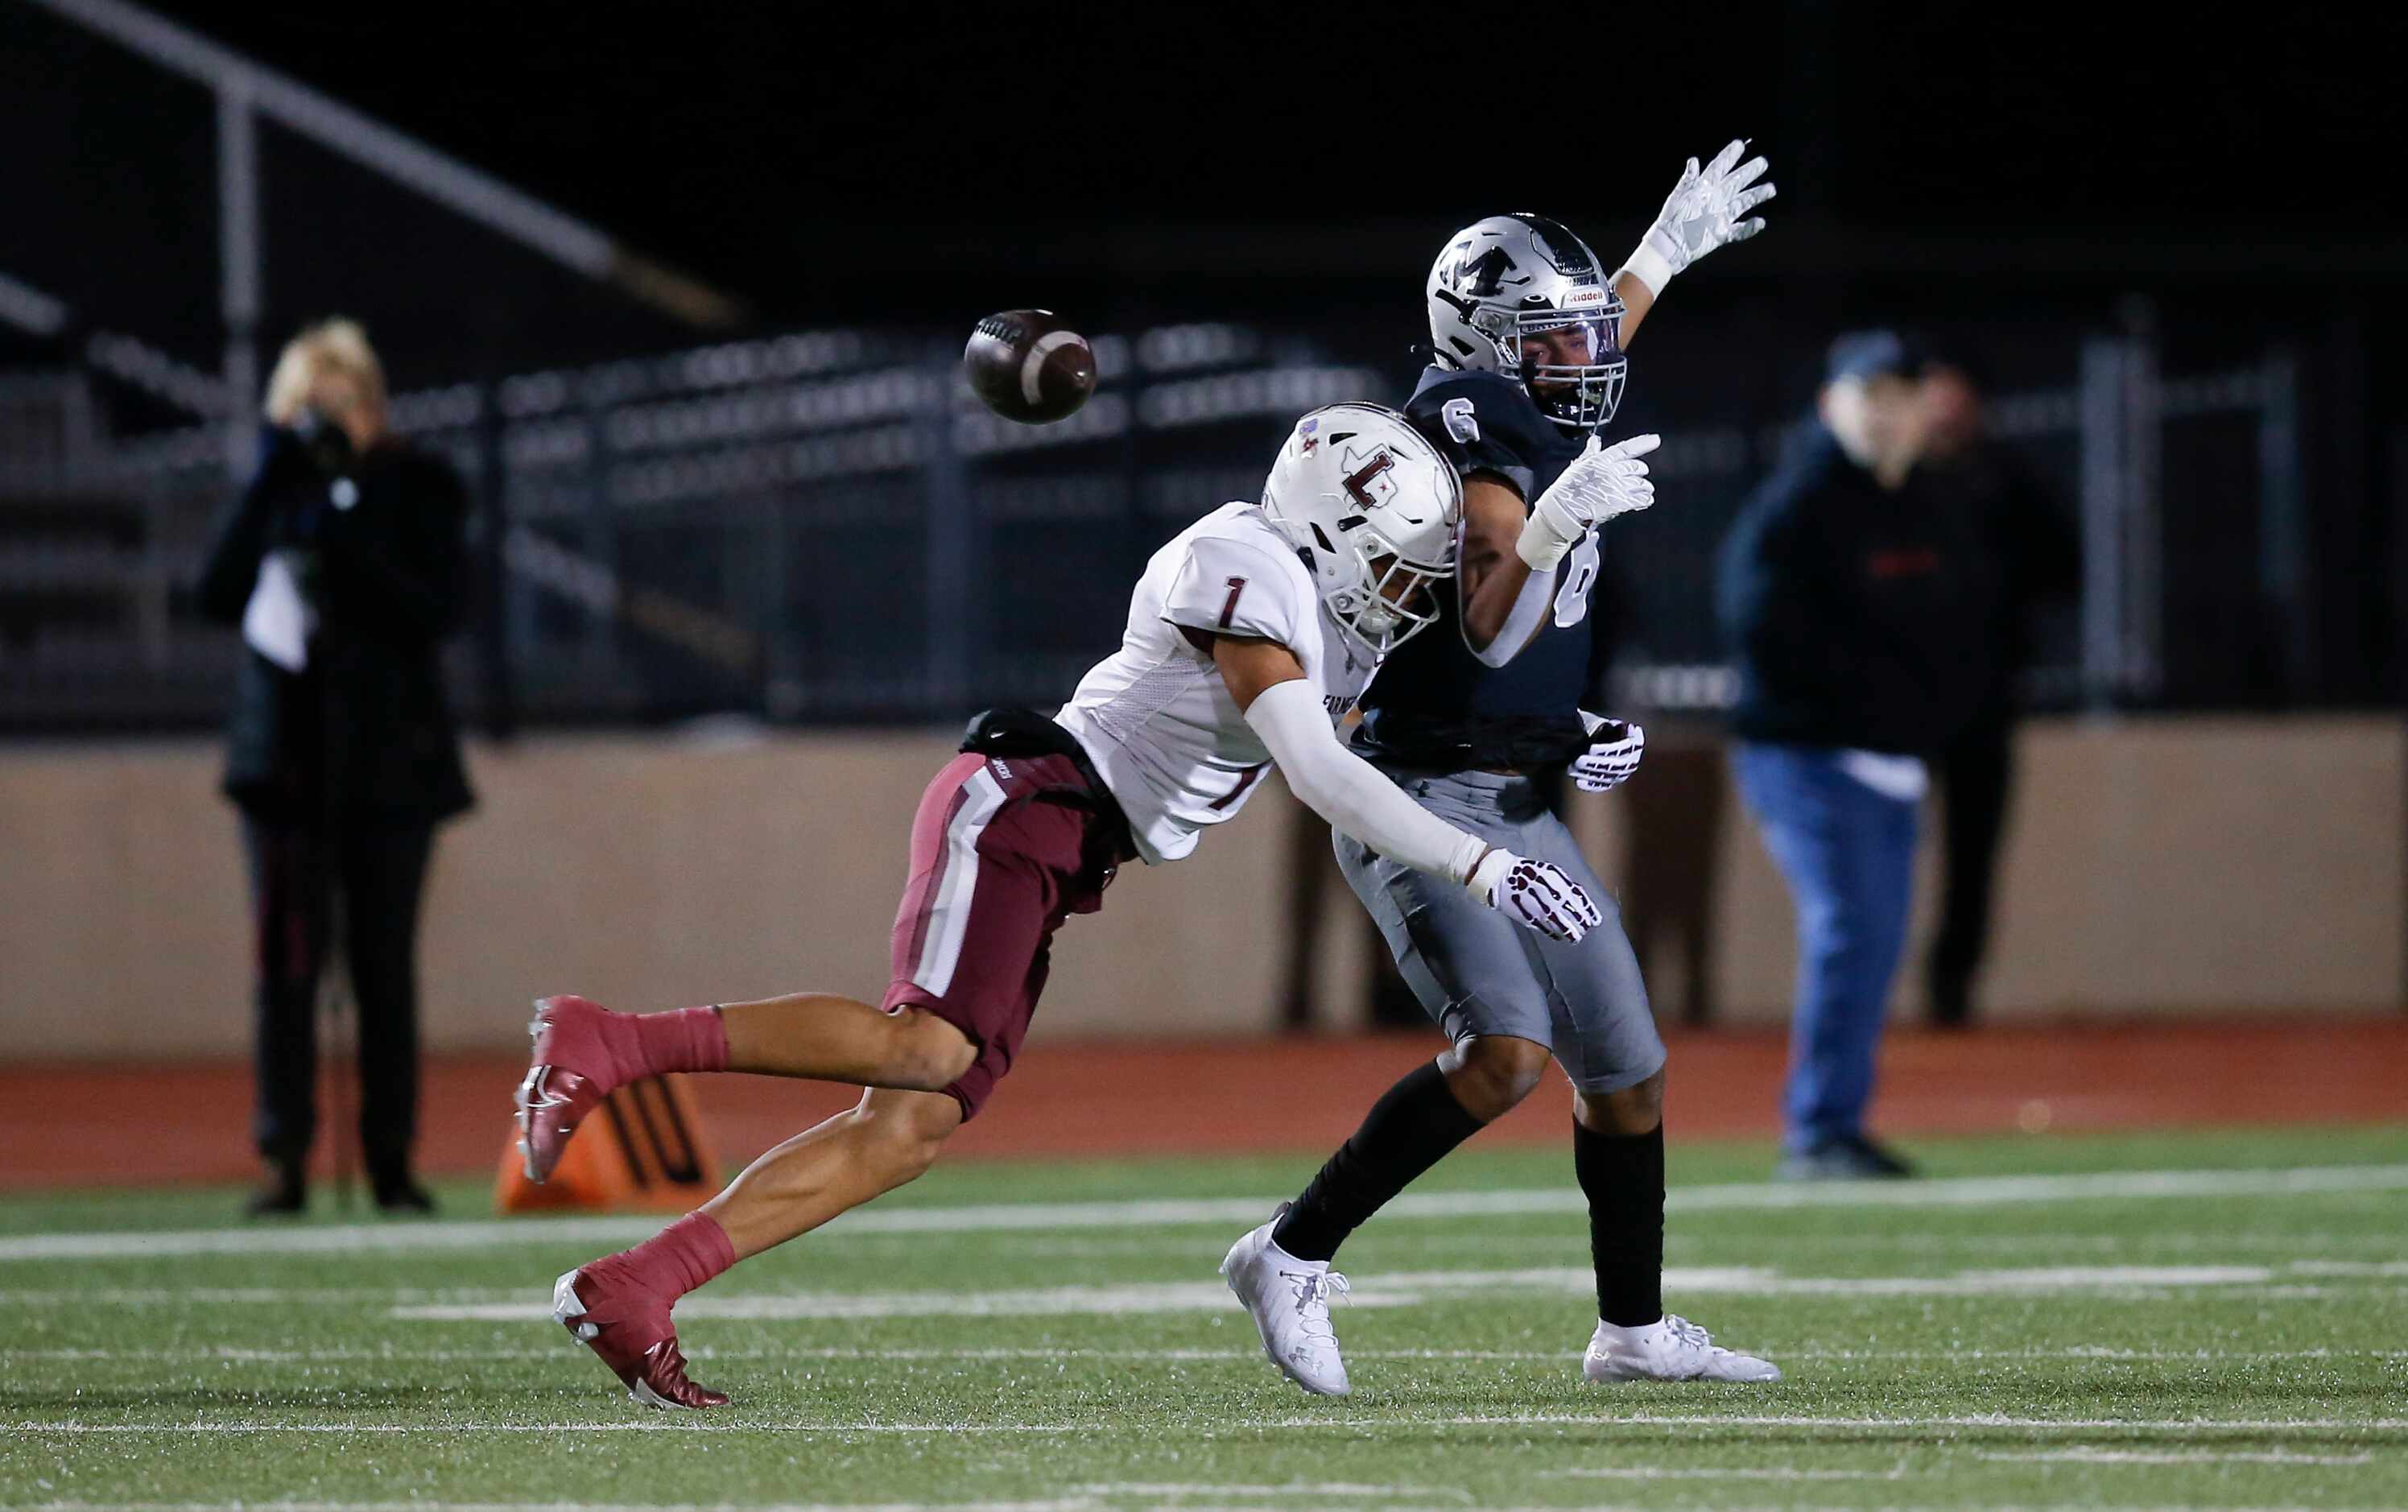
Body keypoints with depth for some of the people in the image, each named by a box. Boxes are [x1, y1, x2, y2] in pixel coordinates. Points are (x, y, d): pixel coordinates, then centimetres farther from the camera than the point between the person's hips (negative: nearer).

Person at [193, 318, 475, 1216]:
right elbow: (216, 595, -3)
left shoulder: (417, 487, 3)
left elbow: (441, 610, -8)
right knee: (287, 963, -8)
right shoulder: (274, 492, 10)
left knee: (384, 966, -1)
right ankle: (284, 1158, -10)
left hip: (387, 760, -1)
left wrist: (343, 548, -16)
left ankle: (391, 1160, 3)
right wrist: (267, 492, -10)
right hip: (286, 753, 1)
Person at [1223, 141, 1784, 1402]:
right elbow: (1490, 632, -27)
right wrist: (1554, 525, -42)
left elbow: (1572, 351, 34)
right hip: (1423, 806, -9)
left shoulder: (1542, 437, 9)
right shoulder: (1484, 463, -17)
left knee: (1628, 1074, 13)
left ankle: (1635, 1331, 29)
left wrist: (1665, 255, 42)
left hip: (1521, 810, 9)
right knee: (1505, 1050, -26)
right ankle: (1291, 1259, -16)